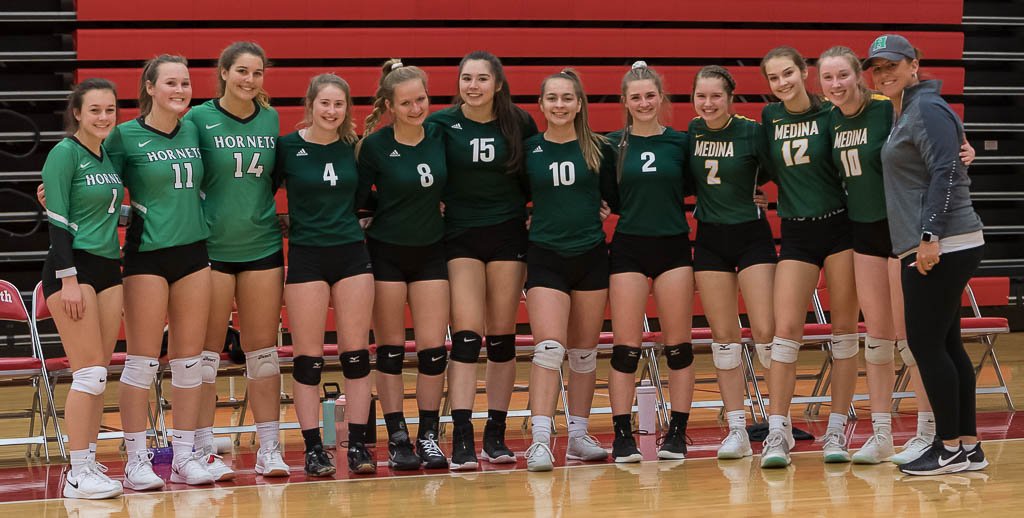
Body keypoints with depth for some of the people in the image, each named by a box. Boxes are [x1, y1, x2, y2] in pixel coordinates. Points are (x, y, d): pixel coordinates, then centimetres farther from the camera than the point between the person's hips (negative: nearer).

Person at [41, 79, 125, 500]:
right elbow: (57, 220, -13)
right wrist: (69, 279, -18)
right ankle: (77, 475, -7)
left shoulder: (110, 156, 13)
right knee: (90, 372, -10)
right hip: (73, 267, -8)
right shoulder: (65, 153, -9)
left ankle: (88, 462, 12)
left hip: (108, 268, 8)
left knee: (99, 375, 7)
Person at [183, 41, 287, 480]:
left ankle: (269, 449, 12)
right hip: (211, 245, -4)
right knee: (207, 349, 0)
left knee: (263, 348, 7)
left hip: (262, 246, 4)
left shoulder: (271, 119, 7)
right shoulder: (199, 119, -6)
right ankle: (204, 449, 7)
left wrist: (282, 216, 6)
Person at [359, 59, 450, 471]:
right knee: (390, 349, 2)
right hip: (386, 252, -3)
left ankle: (429, 437, 7)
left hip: (431, 251, 3)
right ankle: (397, 440, 8)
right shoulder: (374, 146, -11)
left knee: (433, 349, -1)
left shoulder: (441, 135, -1)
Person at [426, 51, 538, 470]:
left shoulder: (519, 123, 0)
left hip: (508, 234, 2)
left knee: (502, 336, 4)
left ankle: (496, 434, 13)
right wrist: (435, 206, -8)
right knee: (466, 335, -12)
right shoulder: (441, 124, -4)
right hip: (459, 236, -2)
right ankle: (461, 438, -15)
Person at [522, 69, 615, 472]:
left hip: (591, 257, 2)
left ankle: (578, 435, 20)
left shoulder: (599, 149, 2)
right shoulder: (528, 149, 1)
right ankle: (540, 440, -19)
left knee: (584, 352, 9)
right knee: (549, 348, -15)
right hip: (545, 258, -2)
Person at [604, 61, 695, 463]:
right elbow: (608, 199, 5)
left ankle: (677, 432, 10)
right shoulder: (612, 144, 2)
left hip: (673, 246, 1)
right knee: (625, 348, -3)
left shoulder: (681, 142, 3)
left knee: (678, 346, 3)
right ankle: (622, 435, 2)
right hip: (628, 248, -1)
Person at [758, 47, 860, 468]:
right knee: (786, 330, -6)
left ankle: (836, 430, 9)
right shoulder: (769, 118, 6)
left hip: (839, 226, -3)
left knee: (844, 329, 2)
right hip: (796, 233, 3)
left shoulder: (831, 114, -6)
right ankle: (778, 431, -3)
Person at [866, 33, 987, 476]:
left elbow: (943, 173, -19)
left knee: (926, 343, -7)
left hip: (941, 248, -10)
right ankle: (968, 446, 14)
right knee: (945, 343, 10)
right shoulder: (904, 112, 19)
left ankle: (950, 447, -1)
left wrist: (930, 236, -24)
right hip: (939, 249, 10)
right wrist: (923, 239, 17)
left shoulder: (928, 110, -10)